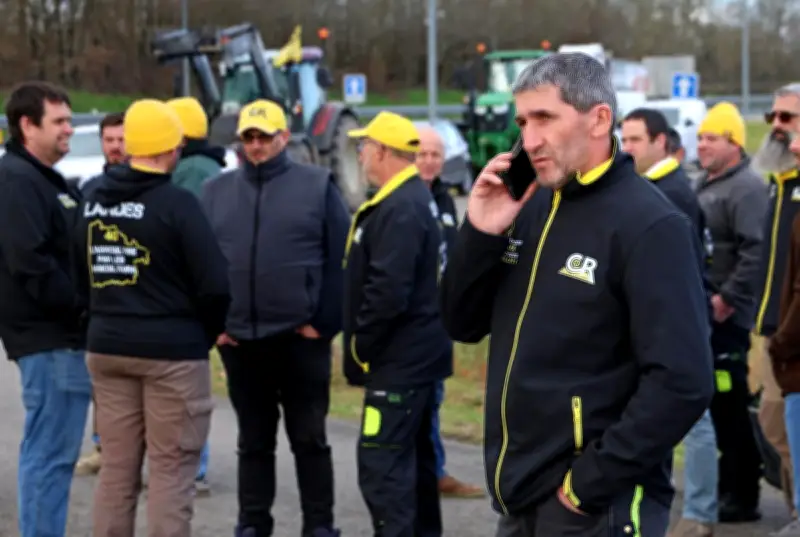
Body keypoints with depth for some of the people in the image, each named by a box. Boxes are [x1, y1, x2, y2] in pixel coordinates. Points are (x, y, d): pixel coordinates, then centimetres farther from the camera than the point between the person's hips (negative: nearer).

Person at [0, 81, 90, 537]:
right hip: (49, 338, -11)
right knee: (51, 453, -8)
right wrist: (80, 306, -16)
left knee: (48, 451, 15)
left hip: (63, 334, 11)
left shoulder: (44, 179, 20)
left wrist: (81, 308, 10)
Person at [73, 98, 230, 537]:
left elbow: (81, 274, 12)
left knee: (116, 468, 12)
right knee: (170, 471, 0)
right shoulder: (176, 203, -14)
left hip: (107, 348, 6)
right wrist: (211, 330, 1)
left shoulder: (93, 201, 6)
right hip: (171, 351, -6)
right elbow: (214, 282, -16)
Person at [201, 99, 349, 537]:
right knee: (253, 441, 12)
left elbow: (339, 260, -3)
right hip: (237, 339, 3)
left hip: (300, 338, -3)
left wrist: (325, 322, -8)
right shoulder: (215, 191, 10)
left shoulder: (317, 185, 0)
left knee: (309, 438, 5)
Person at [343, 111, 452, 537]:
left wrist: (360, 344, -14)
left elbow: (388, 292, -28)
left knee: (381, 464, -10)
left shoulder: (399, 209, -20)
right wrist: (364, 342, 17)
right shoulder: (417, 198, 13)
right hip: (417, 354, 11)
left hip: (399, 359, -11)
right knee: (415, 457, 18)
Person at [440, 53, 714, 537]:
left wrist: (590, 483, -18)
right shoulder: (531, 207, 6)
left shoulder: (649, 225, -15)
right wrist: (480, 234, -6)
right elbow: (464, 326, 10)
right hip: (520, 491, 7)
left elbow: (682, 384, -21)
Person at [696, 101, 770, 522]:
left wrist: (728, 298, -23)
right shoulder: (704, 187, 18)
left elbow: (755, 252, -24)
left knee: (731, 408, -6)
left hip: (730, 318, -10)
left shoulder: (747, 187, -13)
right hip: (702, 315, 10)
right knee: (714, 405, 15)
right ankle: (725, 488, 25)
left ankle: (741, 498, 1)